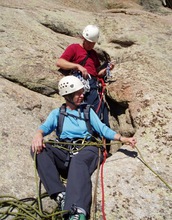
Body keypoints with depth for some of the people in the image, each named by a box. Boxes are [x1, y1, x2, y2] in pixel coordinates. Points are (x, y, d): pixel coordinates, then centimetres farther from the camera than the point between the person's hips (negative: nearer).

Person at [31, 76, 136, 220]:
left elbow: (102, 128, 14)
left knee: (78, 161, -39)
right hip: (63, 152, 2)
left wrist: (122, 139, -4)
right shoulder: (57, 113, 22)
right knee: (38, 148, -27)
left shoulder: (88, 110, 25)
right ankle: (60, 194, -41)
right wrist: (39, 134, -22)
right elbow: (45, 127, 4)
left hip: (86, 149, -1)